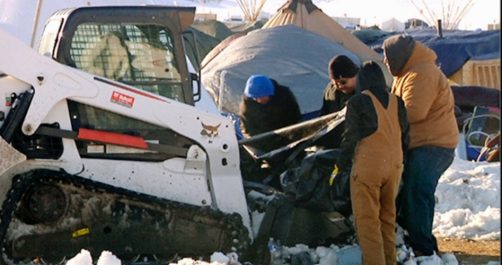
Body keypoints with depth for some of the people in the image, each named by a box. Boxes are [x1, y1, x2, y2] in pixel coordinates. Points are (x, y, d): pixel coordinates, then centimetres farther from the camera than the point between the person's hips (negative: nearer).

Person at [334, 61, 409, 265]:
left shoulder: (358, 102, -6)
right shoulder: (397, 102, 9)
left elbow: (350, 137, -7)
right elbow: (405, 137, 12)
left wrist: (341, 165, 2)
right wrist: (401, 163, 22)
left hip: (367, 167, -5)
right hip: (393, 168, 6)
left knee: (367, 220, -3)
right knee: (387, 219, 15)